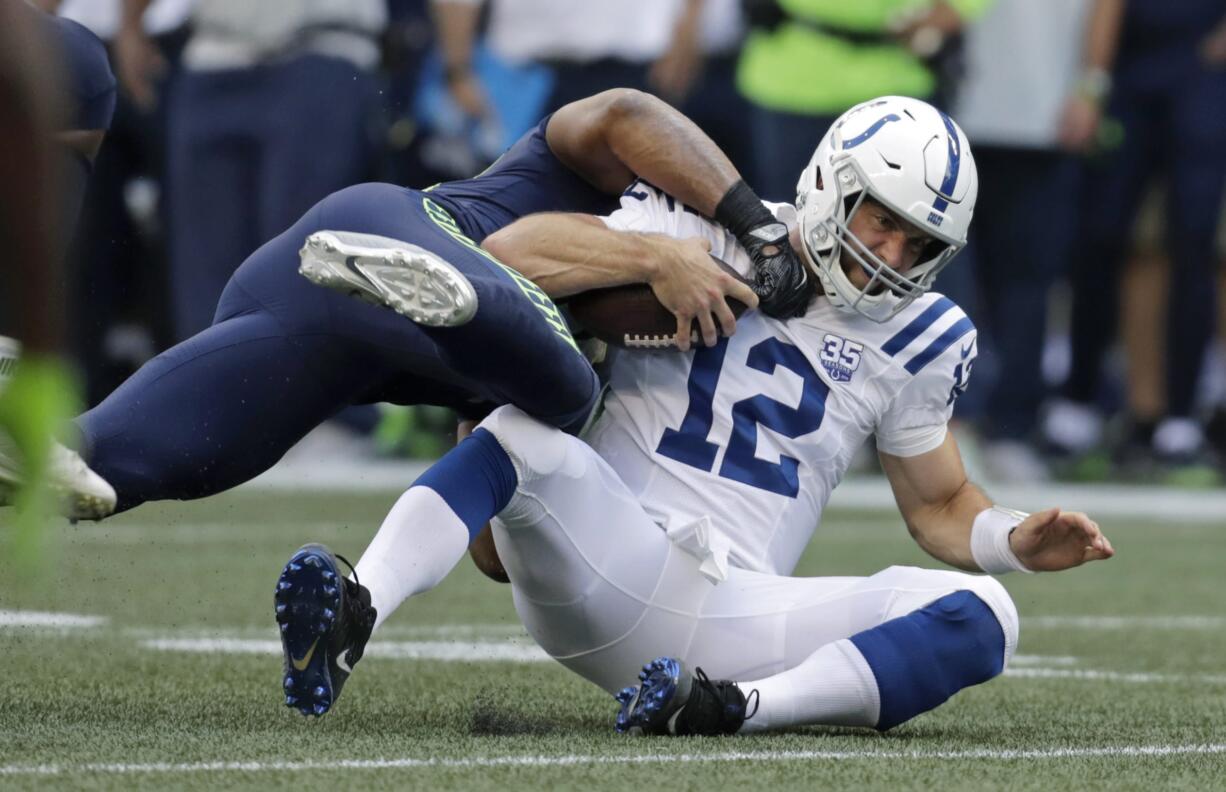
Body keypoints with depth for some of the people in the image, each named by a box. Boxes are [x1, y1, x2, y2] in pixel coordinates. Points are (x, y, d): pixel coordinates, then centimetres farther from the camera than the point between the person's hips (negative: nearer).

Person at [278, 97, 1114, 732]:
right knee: (531, 429, -33)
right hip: (608, 561, -3)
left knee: (980, 618, -19)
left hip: (726, 614, 3)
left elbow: (941, 507, 25)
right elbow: (510, 253, -8)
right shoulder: (711, 237, 3)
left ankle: (732, 704, -39)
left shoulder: (913, 342, 13)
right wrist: (663, 256, -18)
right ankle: (350, 622, -50)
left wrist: (1017, 541, 4)